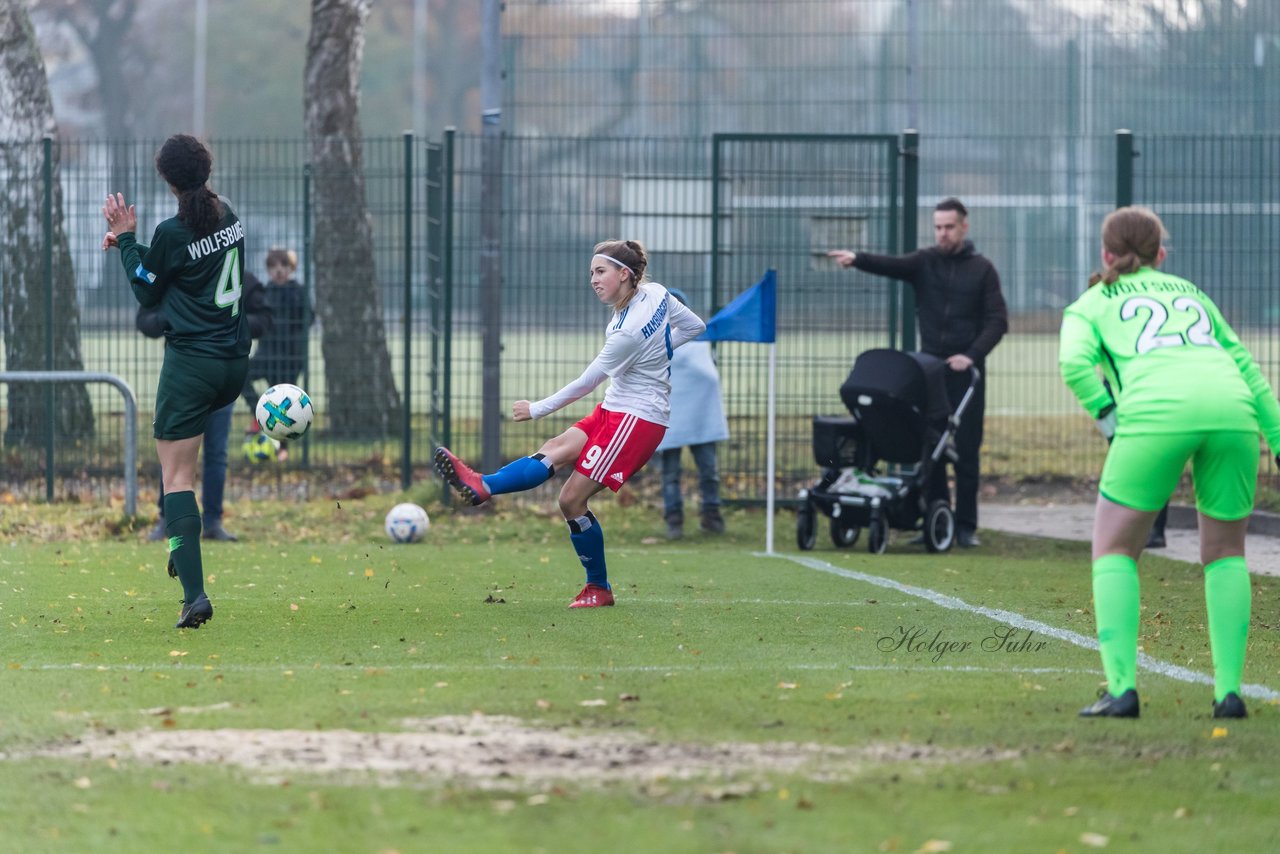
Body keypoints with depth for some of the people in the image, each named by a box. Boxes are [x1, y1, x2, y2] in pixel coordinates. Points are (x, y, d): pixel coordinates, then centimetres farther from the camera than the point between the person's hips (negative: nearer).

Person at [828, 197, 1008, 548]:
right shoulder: (924, 262, 6)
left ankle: (966, 525, 4)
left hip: (966, 371, -2)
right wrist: (857, 259, -34)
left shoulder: (982, 270, 4)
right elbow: (891, 265, -14)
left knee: (967, 448, -1)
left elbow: (997, 320, 0)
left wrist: (972, 355, -14)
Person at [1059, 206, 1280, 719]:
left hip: (1157, 413, -3)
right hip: (1233, 410, 3)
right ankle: (1229, 690, 8)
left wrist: (1110, 421, 4)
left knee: (1114, 548, 12)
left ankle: (1121, 688, -2)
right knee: (1225, 552, 20)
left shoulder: (1090, 305, 23)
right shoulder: (1190, 293, 34)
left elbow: (1074, 362, 2)